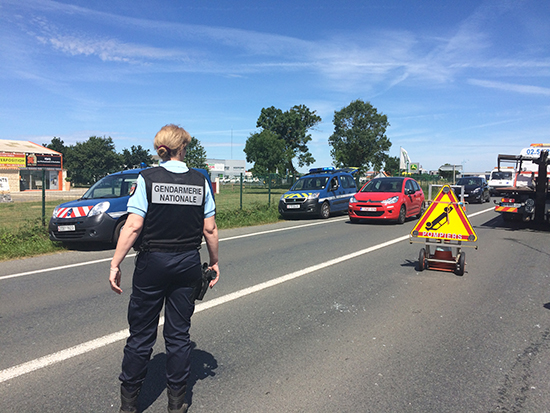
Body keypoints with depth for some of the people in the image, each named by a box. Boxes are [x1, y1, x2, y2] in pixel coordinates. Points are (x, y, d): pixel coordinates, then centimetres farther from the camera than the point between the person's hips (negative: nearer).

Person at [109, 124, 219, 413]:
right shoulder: (200, 181, -1)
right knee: (179, 334, 13)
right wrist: (214, 261, 12)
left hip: (152, 262, -2)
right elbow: (209, 229, 0)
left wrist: (115, 264, -7)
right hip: (188, 264, 2)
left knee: (141, 334, 11)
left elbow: (133, 226, -13)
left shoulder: (147, 179, -7)